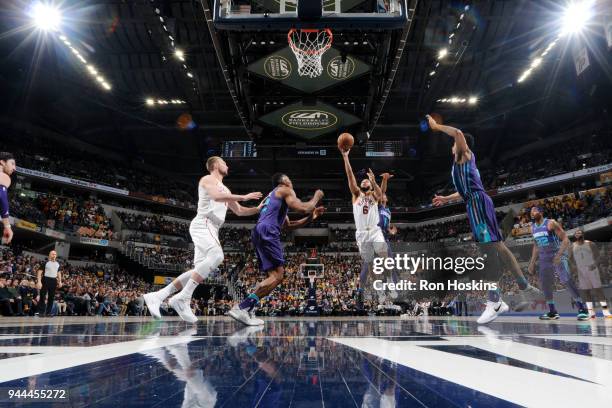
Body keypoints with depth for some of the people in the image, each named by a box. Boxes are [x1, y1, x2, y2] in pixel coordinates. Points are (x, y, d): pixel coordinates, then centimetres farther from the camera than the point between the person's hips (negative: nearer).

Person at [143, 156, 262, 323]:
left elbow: (239, 211, 32)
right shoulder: (208, 179, 3)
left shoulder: (225, 189, 29)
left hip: (211, 229, 9)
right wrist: (243, 197, -14)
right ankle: (183, 298, -29)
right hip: (203, 224, -9)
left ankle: (157, 296, 3)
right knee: (216, 256, -30)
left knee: (199, 270, 1)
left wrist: (258, 209, 21)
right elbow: (216, 196, -18)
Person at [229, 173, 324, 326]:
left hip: (259, 232, 10)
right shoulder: (285, 190, 8)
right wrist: (316, 197, 12)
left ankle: (246, 309, 1)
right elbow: (302, 208, -7)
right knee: (278, 275, -12)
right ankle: (242, 307, -20)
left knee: (274, 275, 10)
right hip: (267, 231, -10)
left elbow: (288, 225, 37)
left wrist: (311, 217, 32)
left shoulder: (272, 195, 35)